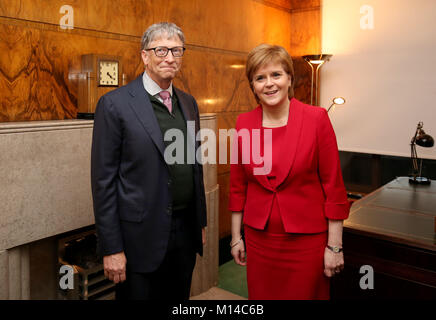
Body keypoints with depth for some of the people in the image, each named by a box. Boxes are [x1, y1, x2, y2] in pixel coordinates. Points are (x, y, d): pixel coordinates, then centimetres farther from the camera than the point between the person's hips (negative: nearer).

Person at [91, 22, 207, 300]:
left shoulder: (189, 103, 7)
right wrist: (111, 248, -11)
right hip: (141, 236, -5)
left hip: (186, 231, 6)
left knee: (179, 297, 20)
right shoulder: (115, 104, -10)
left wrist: (201, 222, 13)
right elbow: (103, 180, -11)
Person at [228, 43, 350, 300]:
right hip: (258, 238, 3)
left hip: (307, 239, -2)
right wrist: (236, 236, 9)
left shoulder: (316, 119, -11)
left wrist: (335, 246, -7)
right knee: (262, 296, 18)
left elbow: (333, 185, -8)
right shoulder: (244, 123, -2)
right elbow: (238, 185, 5)